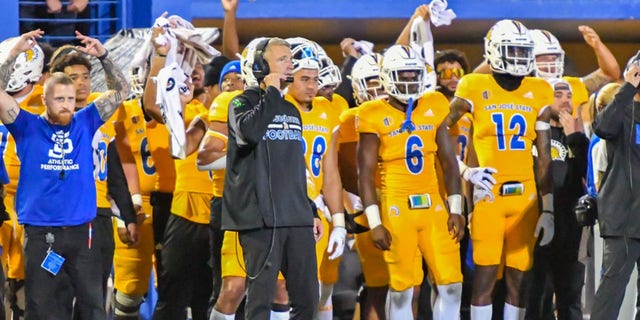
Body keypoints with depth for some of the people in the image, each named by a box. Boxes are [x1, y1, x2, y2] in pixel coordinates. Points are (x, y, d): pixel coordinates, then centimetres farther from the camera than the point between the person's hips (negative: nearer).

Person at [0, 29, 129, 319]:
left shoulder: (85, 123, 6)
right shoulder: (28, 127, 0)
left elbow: (120, 90, 8)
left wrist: (102, 56, -6)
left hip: (81, 230, 2)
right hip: (40, 233, -2)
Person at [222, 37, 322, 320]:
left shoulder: (292, 111, 20)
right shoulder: (244, 103, -2)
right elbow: (249, 131, -26)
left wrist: (311, 212, 21)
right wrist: (272, 93, -14)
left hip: (297, 219, 7)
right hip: (261, 218, -7)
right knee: (261, 297, -6)